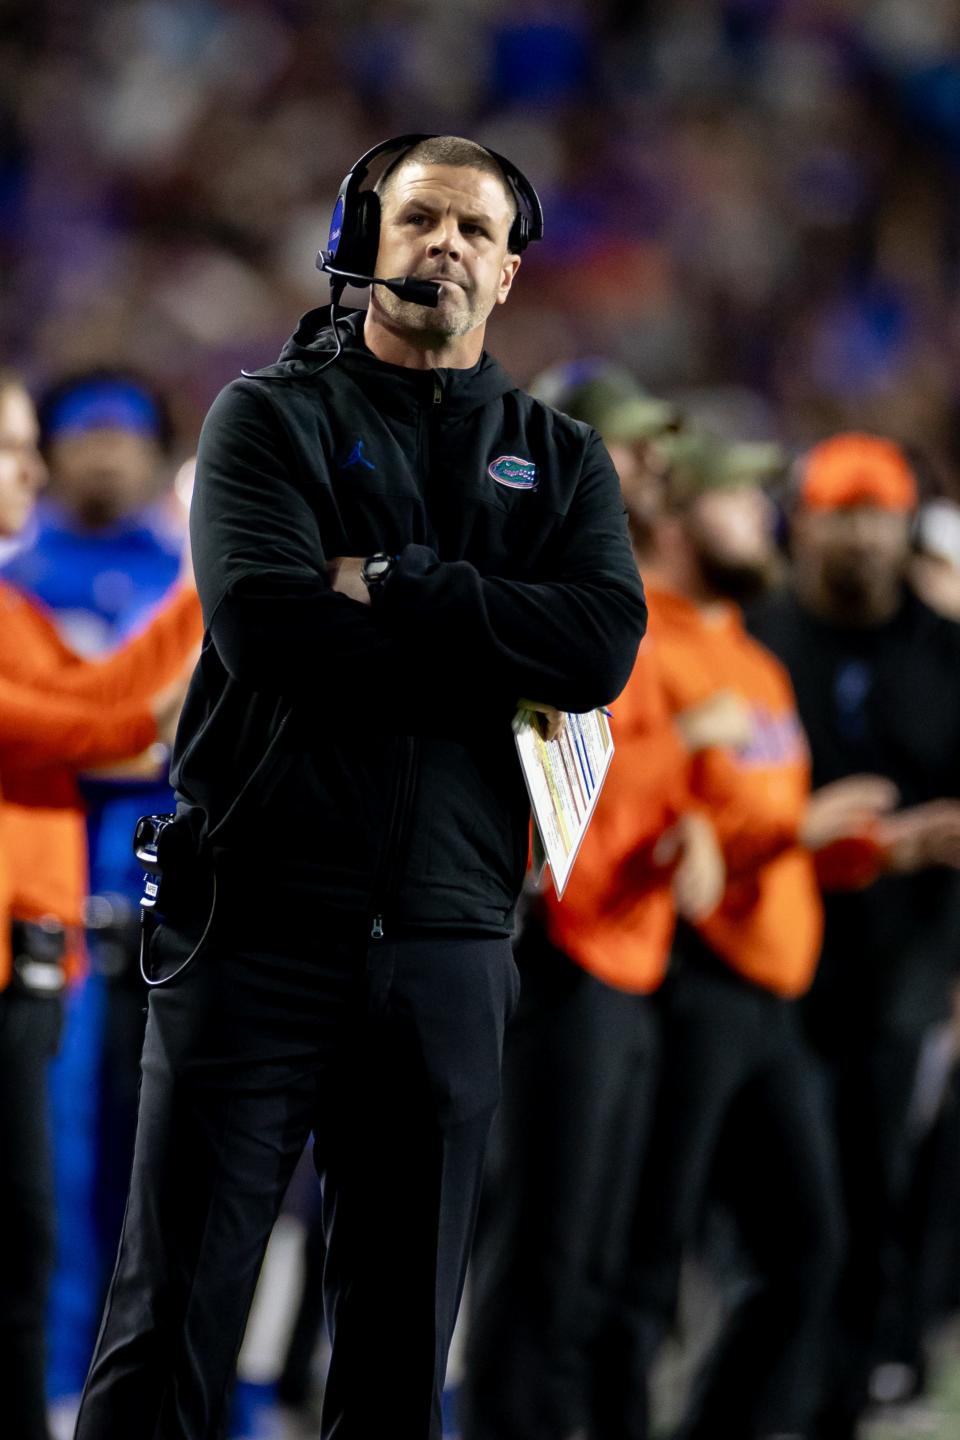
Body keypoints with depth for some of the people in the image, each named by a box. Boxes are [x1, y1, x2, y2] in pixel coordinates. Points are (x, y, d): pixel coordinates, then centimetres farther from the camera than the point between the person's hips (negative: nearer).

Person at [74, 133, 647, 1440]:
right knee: (170, 1332, -6)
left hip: (446, 940, 3)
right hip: (262, 923, -3)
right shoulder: (272, 416, 6)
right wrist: (496, 662, -7)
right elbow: (263, 623, -12)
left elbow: (605, 645, -4)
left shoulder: (560, 460, 15)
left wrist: (391, 586, -11)